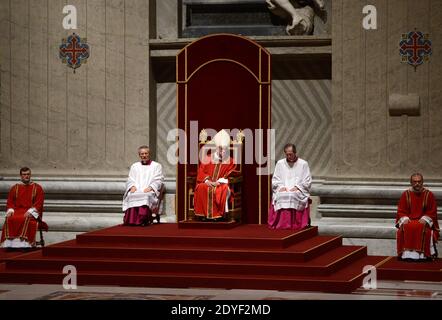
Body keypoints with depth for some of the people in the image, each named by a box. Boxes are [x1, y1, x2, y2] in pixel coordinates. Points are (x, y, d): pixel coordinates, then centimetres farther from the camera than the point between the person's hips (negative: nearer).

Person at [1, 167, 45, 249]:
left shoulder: (37, 188, 7)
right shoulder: (15, 188, 16)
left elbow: (39, 203, -2)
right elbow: (10, 202, 13)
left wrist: (30, 211, -18)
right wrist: (10, 210, -9)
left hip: (31, 212, -3)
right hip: (17, 211, 3)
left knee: (26, 220, -38)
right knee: (9, 219, -31)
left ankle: (23, 243, -40)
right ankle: (9, 243, -31)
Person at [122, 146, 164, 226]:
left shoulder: (157, 166, 17)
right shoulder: (134, 166, 27)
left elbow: (159, 180, 6)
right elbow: (130, 179, 18)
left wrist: (150, 187, -13)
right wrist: (132, 186, -5)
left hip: (150, 191, -2)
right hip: (136, 190, 3)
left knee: (146, 196, -39)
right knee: (131, 196, -35)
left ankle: (143, 220, -48)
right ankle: (131, 219, -44)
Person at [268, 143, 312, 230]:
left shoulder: (303, 164, 9)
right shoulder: (280, 163, 17)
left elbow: (307, 182, 6)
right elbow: (274, 180, 15)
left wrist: (297, 187, -10)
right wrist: (281, 187, -5)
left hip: (298, 191, -2)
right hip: (282, 190, 2)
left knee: (293, 196, -37)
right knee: (280, 196, -34)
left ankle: (295, 224, -37)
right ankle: (281, 224, -37)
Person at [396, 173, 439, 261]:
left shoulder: (429, 195, 2)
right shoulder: (405, 194, 6)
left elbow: (432, 212, 2)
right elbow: (401, 211, 8)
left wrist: (425, 219, -15)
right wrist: (405, 219, -12)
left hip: (423, 221, -1)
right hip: (408, 220, 1)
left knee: (422, 227, -35)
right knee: (406, 228, -33)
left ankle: (422, 254, -32)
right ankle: (407, 253, -31)